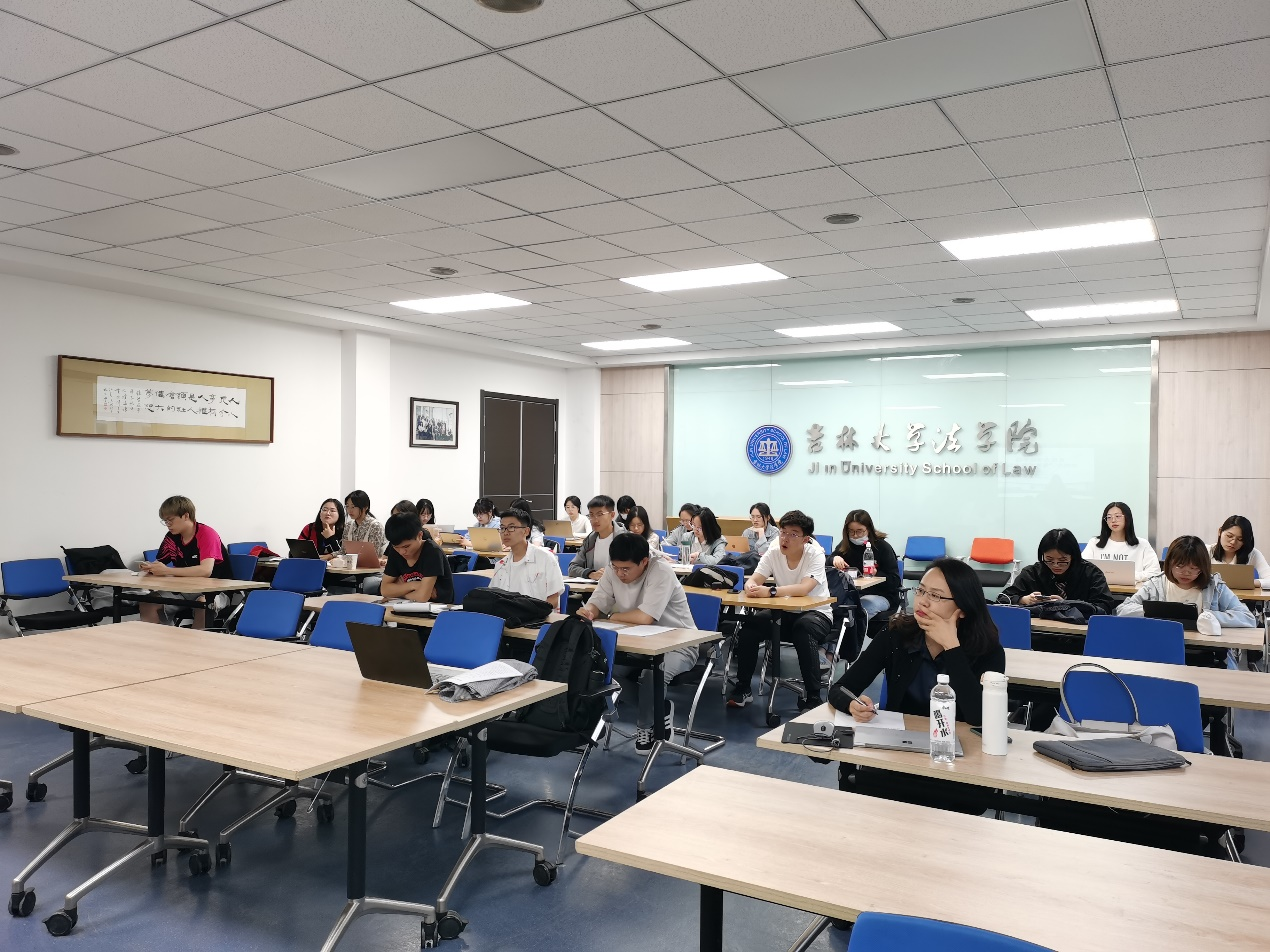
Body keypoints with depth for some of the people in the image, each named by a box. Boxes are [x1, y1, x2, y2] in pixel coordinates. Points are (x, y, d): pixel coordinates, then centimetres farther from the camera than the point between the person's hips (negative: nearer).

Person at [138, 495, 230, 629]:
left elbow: (206, 570, -30)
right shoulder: (171, 537, 3)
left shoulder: (207, 534, -17)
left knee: (202, 604, -37)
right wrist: (149, 567, -13)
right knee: (148, 604, -12)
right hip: (186, 590, 7)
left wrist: (167, 570, -28)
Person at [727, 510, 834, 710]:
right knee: (750, 623, -20)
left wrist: (770, 591, -44)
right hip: (784, 612, 4)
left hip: (816, 613, -4)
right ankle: (742, 689, -7)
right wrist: (751, 588, -39)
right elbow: (753, 581, -14)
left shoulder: (815, 555, -18)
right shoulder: (773, 553, -6)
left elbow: (804, 588, -33)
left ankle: (813, 697, -25)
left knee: (804, 628, -36)